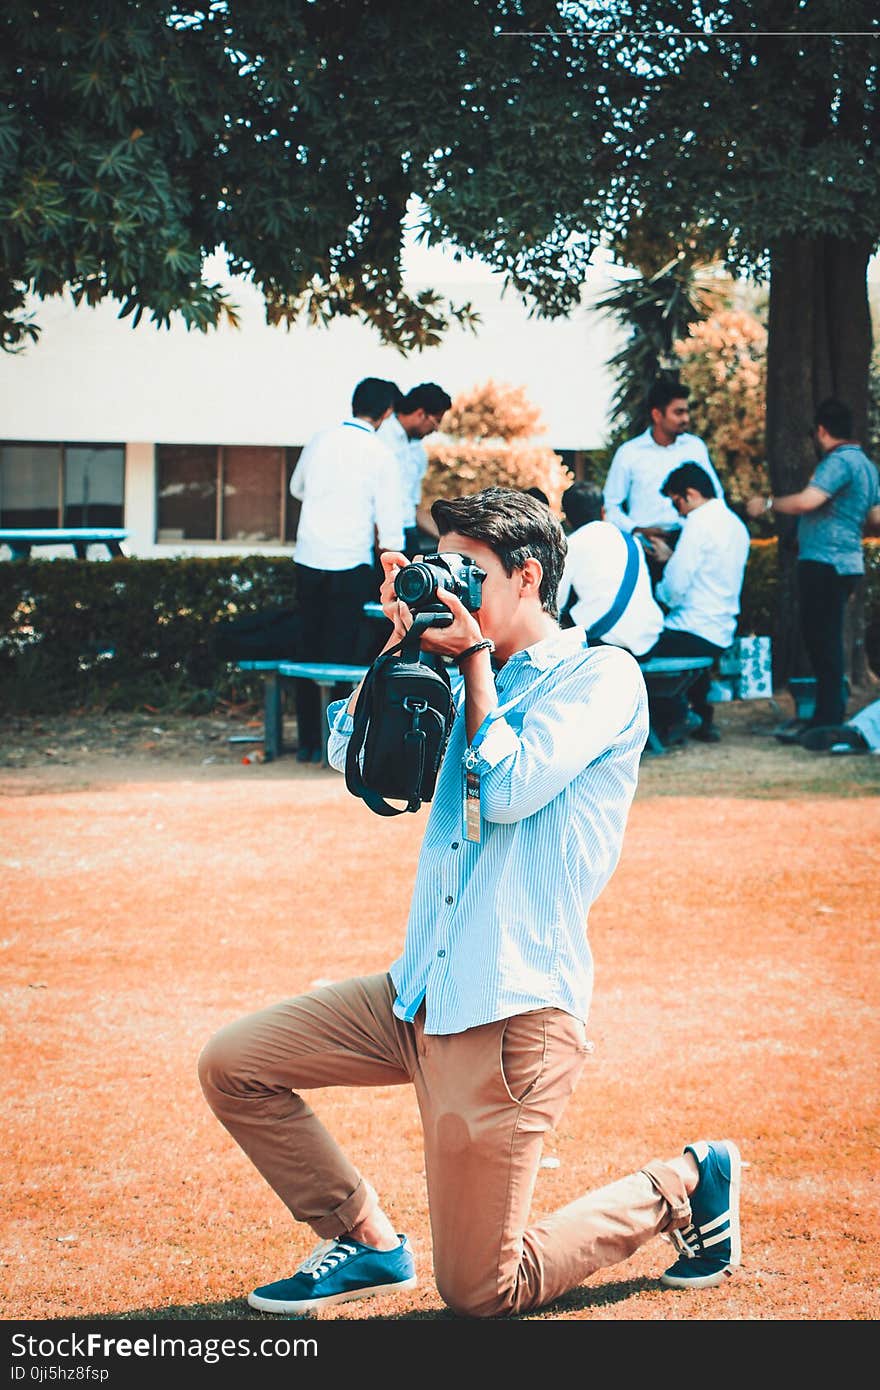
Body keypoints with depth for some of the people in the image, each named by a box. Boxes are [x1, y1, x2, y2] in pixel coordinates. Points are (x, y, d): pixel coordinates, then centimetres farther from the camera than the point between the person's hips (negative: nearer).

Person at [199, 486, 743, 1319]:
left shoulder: (602, 676, -5)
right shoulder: (468, 680, 17)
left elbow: (511, 790, -17)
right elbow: (352, 752, 9)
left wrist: (475, 658, -8)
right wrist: (404, 640, 2)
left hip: (515, 1008, -8)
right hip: (422, 993, 8)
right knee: (233, 1065, 1)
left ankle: (679, 1186, 17)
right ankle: (366, 1241, 14)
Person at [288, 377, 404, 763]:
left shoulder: (320, 440, 4)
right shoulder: (380, 455, -8)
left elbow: (297, 488, 21)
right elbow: (389, 524, -7)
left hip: (308, 558, 4)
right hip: (350, 564, -4)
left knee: (309, 652, 11)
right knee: (346, 656, 3)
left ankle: (308, 742, 15)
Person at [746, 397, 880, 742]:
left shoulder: (839, 462, -14)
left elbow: (807, 501, -26)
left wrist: (766, 503, -11)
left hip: (826, 563, -10)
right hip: (846, 561, 10)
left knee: (822, 641, -7)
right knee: (822, 639, 15)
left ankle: (826, 720, -7)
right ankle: (832, 713, 19)